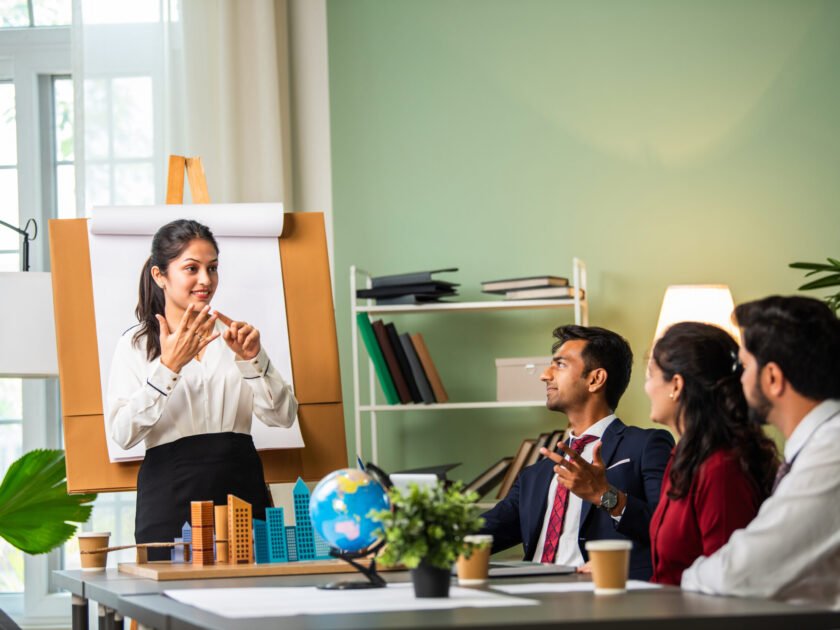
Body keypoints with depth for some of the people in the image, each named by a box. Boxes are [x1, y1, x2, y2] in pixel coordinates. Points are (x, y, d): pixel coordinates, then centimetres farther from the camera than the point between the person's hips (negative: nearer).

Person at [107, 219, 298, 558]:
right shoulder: (136, 343, 3)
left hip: (240, 488, 3)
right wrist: (168, 366, -19)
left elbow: (283, 416, 4)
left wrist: (253, 359, -11)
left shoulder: (233, 335, 13)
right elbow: (122, 433, -11)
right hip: (171, 494, -3)